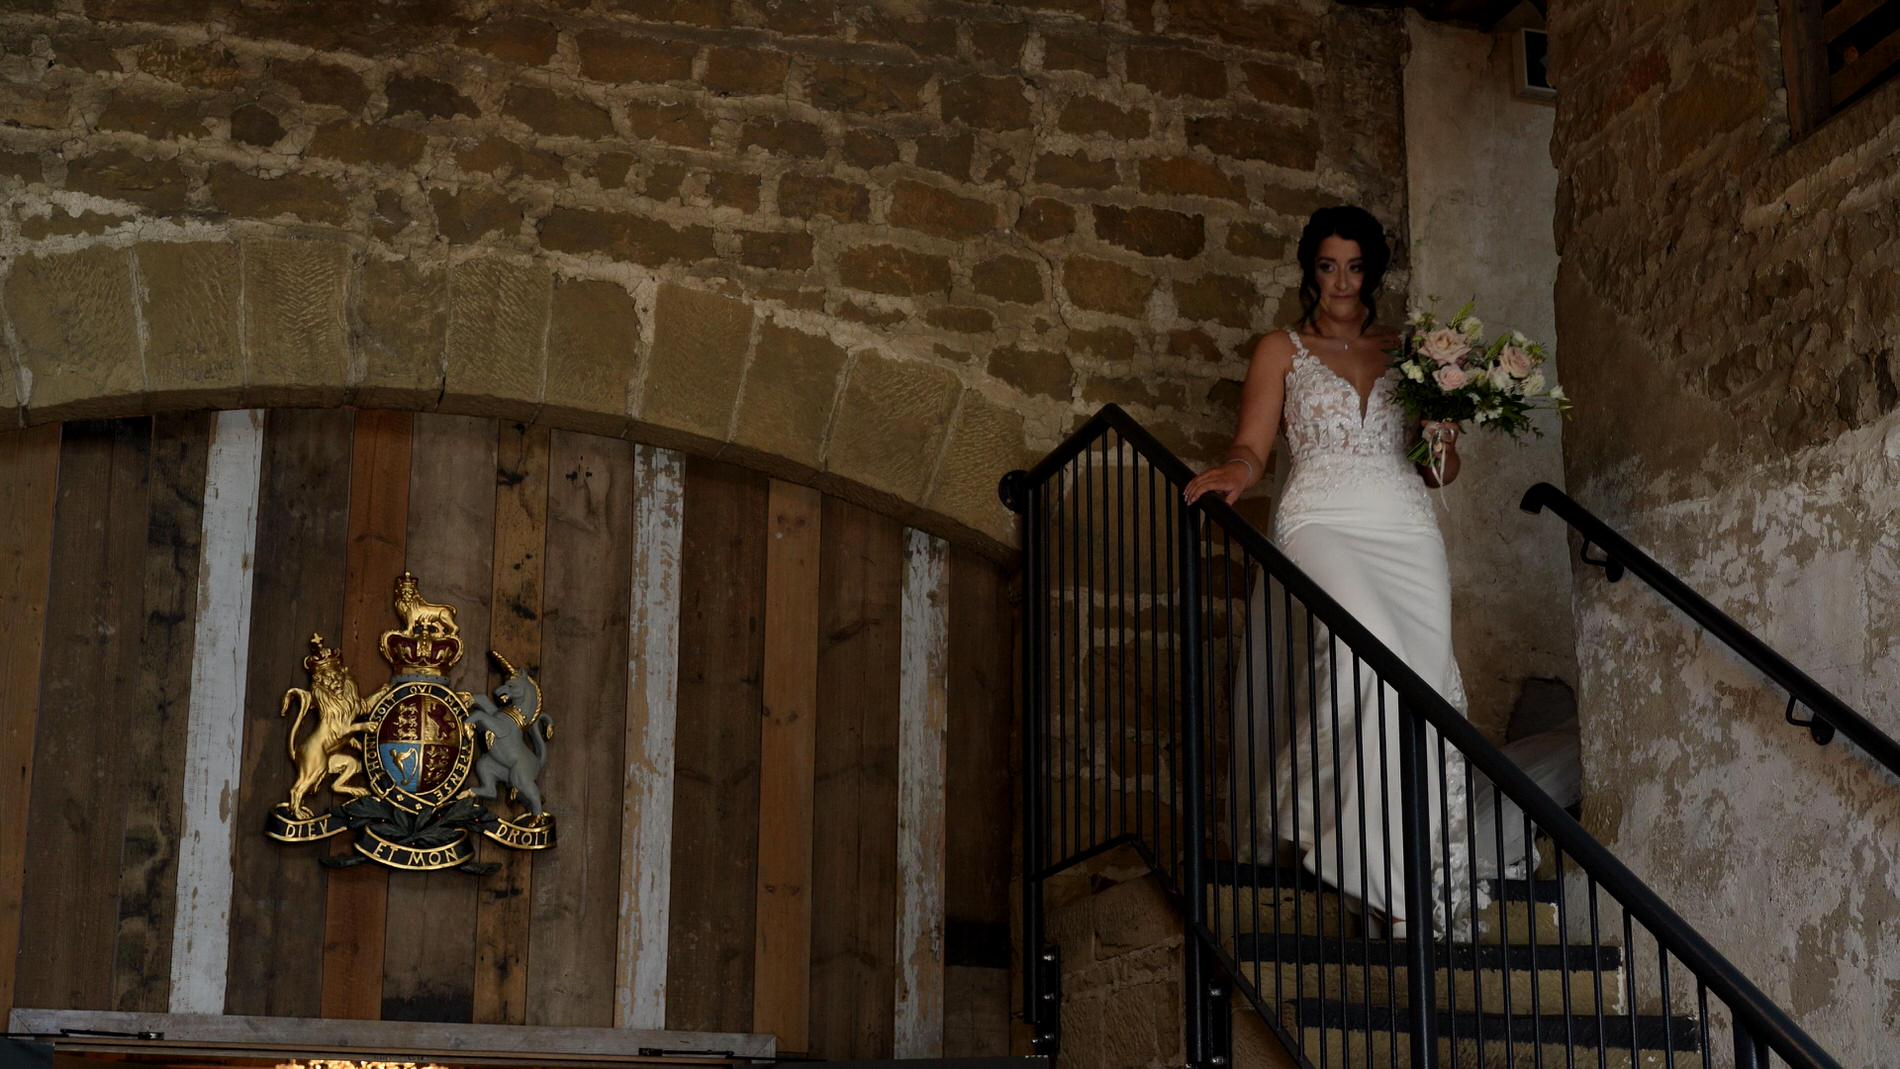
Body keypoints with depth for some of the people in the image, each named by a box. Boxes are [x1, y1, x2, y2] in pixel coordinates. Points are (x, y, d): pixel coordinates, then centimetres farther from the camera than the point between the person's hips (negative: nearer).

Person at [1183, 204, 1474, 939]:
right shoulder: (1282, 351, 16)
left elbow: (1434, 469, 23)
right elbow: (1252, 444, 4)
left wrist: (1443, 445, 0)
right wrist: (1235, 471, -19)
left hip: (1406, 528, 4)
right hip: (1322, 523, -4)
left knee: (1427, 678, -11)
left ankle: (1426, 873, -8)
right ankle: (1389, 877, -26)